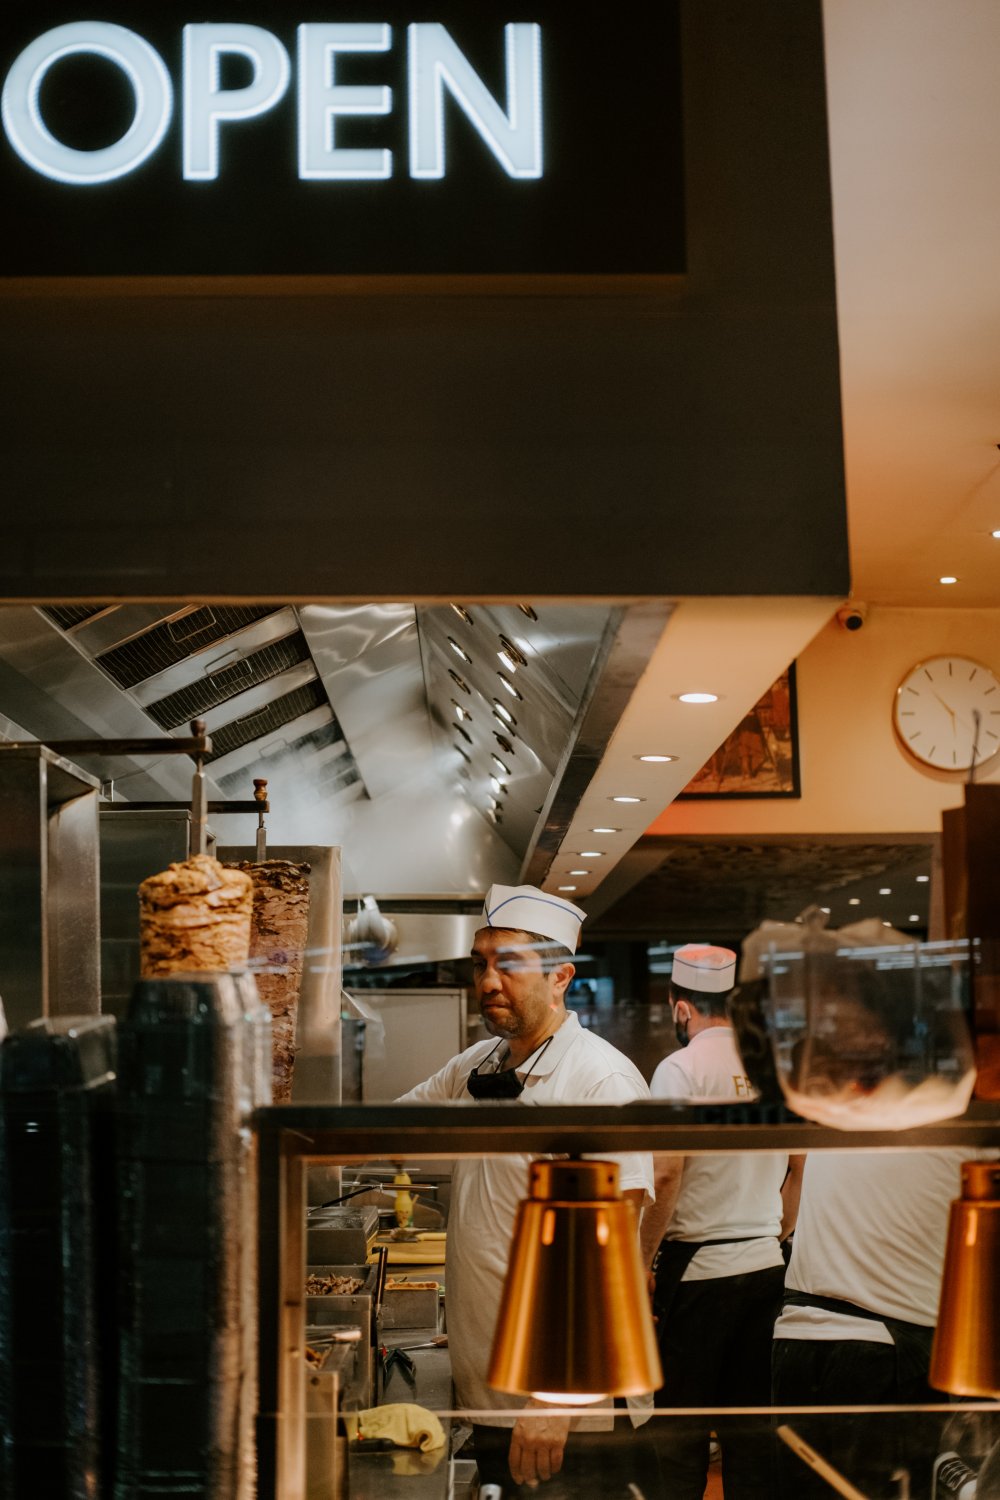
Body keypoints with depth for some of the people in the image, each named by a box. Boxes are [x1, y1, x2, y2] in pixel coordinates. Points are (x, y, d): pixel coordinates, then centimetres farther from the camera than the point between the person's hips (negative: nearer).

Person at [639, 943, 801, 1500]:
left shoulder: (681, 1069, -11)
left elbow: (666, 1176, -17)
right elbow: (802, 1167, 12)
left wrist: (640, 1260, -8)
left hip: (699, 1266, -5)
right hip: (767, 1265, 6)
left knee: (682, 1421, 3)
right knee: (753, 1413, 13)